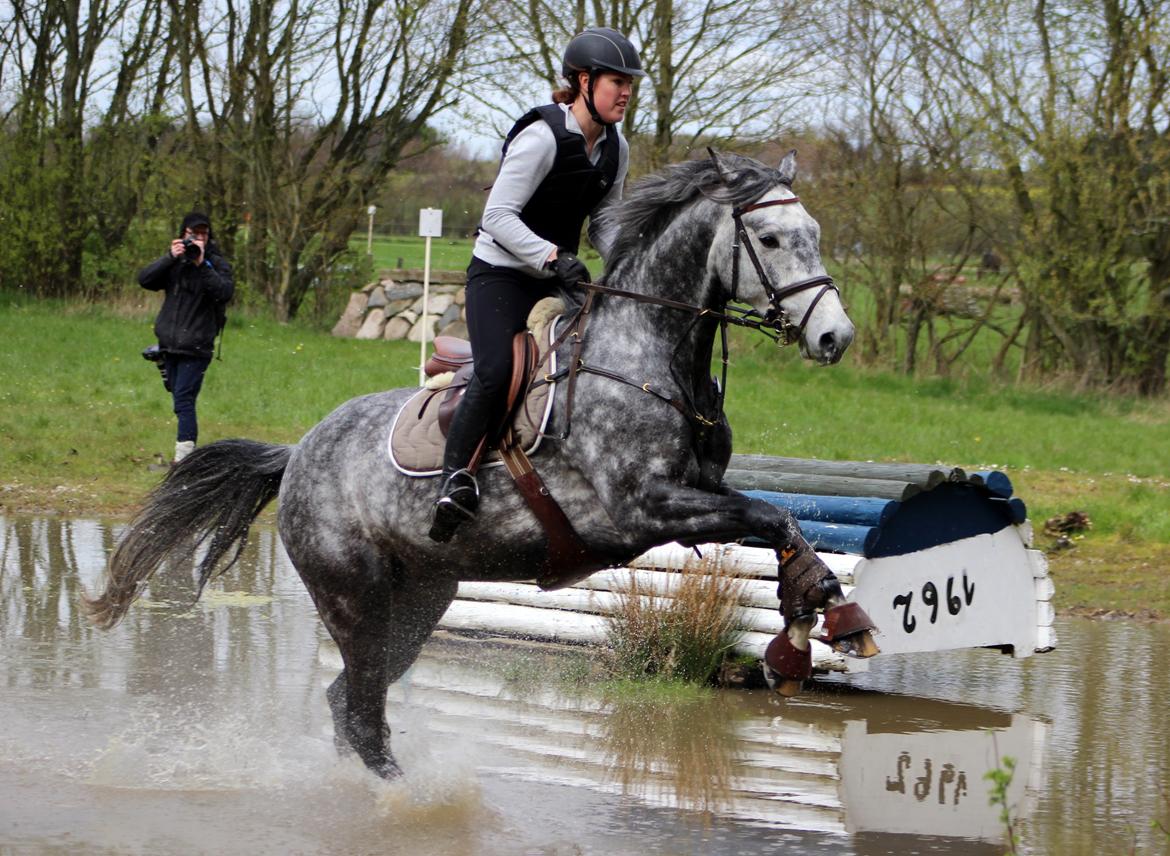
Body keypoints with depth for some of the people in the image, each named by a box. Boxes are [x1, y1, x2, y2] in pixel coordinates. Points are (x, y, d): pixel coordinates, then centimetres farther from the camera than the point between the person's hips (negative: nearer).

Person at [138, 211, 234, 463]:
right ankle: (187, 453, 24)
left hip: (196, 347, -5)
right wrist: (170, 258, -17)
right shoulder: (173, 261, 9)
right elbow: (144, 279, -4)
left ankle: (184, 457, -20)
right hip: (169, 345, 5)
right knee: (180, 401, 13)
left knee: (184, 401, -15)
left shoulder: (217, 263, -2)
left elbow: (225, 292, -20)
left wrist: (202, 265, -26)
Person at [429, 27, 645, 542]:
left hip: (560, 277, 8)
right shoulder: (543, 137, -19)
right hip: (500, 274, -8)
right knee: (496, 373, -26)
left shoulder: (615, 149, 6)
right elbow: (498, 217, -22)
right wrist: (553, 258, -32)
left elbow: (603, 225, 13)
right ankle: (454, 480, -19)